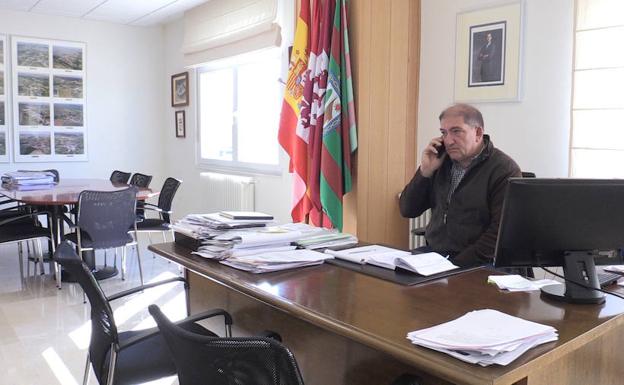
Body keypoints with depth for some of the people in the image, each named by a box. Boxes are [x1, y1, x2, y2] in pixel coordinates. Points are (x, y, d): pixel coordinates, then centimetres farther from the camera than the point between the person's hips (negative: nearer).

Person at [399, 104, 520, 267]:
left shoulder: (504, 170, -6)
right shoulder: (441, 163, 10)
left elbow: (502, 232, -15)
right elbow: (407, 210, 10)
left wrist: (457, 264, -22)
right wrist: (425, 172, -3)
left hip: (476, 266, -5)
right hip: (431, 257, 5)